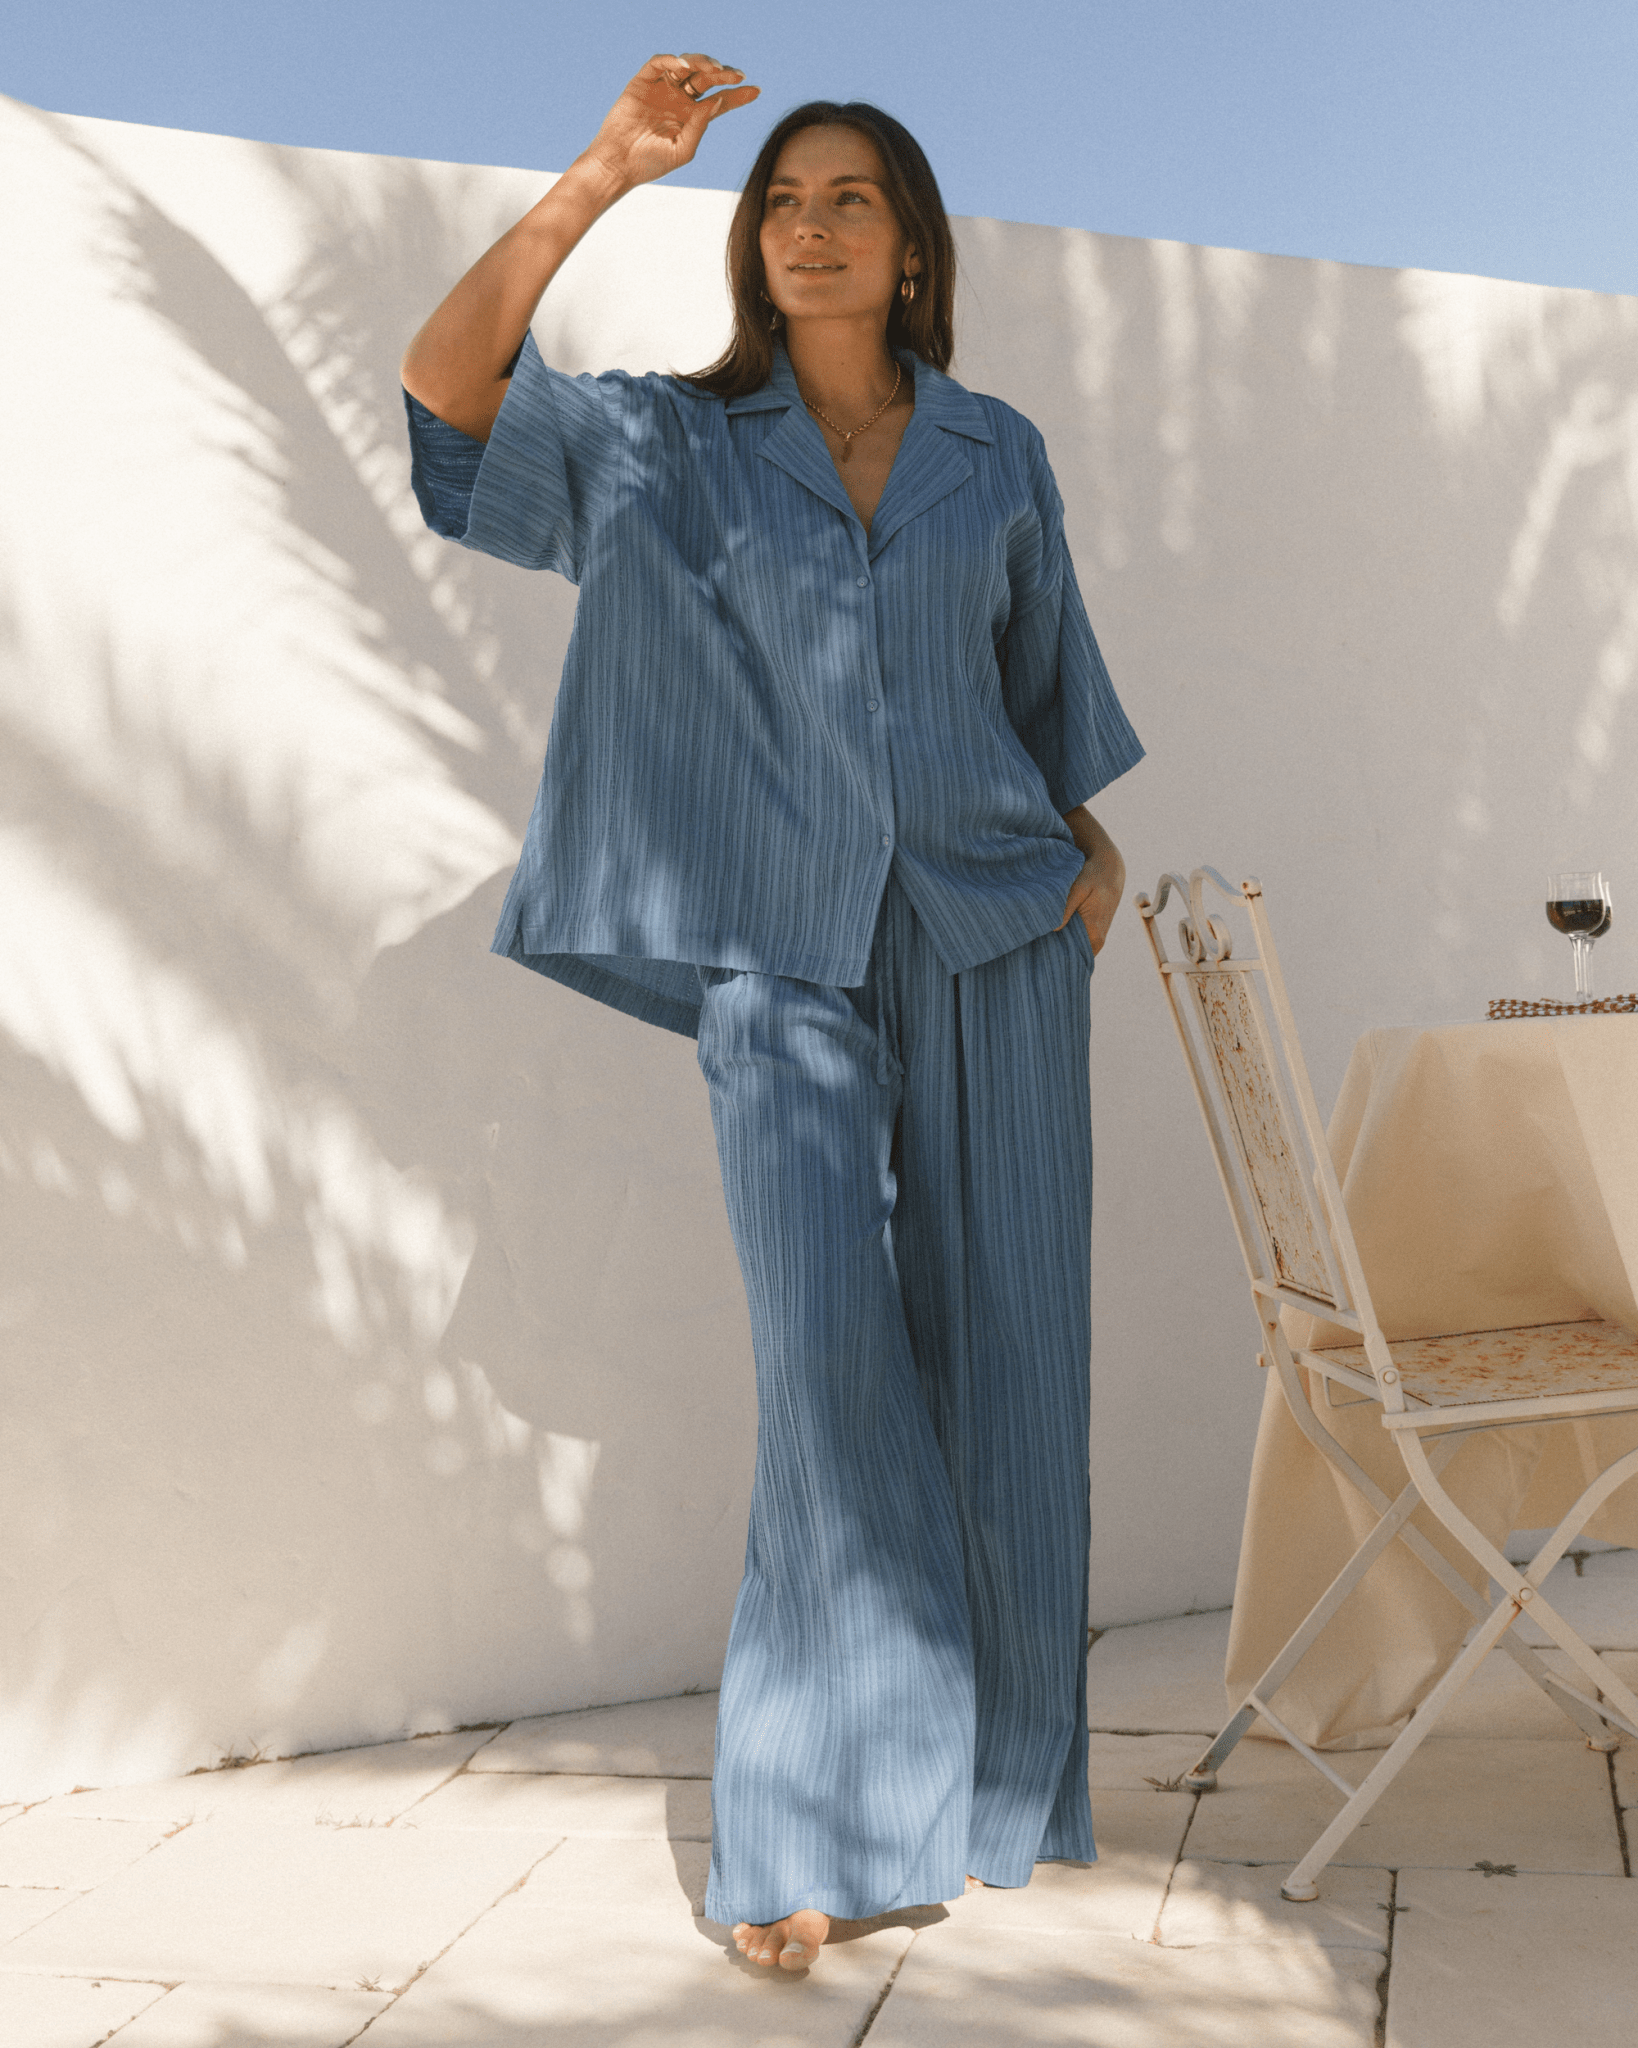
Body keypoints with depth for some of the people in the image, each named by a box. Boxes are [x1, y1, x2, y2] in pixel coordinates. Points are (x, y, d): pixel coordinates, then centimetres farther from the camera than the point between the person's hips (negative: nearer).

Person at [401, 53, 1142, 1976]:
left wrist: (1093, 850, 8)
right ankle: (822, 1821, 2)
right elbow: (450, 390, -7)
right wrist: (604, 172, -14)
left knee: (995, 1362, 3)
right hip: (786, 961, -2)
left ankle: (983, 1786, 18)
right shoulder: (674, 445, 7)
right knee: (832, 1361, -12)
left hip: (993, 934, 2)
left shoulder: (997, 454, 12)